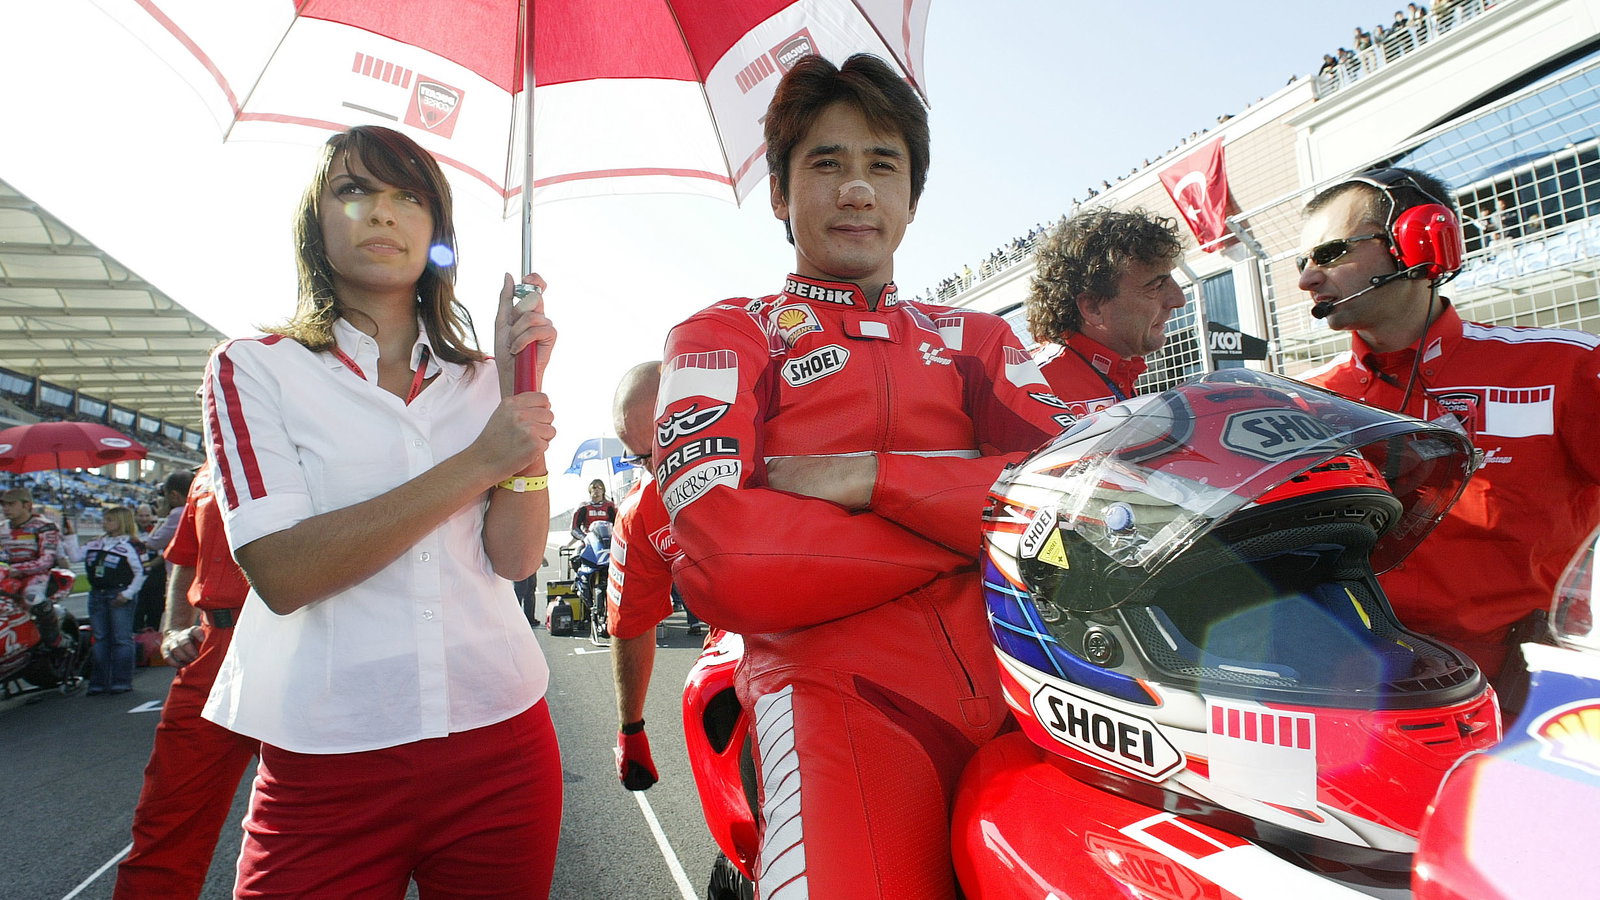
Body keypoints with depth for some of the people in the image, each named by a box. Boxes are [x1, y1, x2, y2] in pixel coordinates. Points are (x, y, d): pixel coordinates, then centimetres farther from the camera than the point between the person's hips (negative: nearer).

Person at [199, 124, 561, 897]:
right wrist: (477, 462, -18)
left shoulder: (479, 378, 8)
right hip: (327, 761, -3)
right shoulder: (254, 367, 0)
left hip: (500, 741, 3)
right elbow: (282, 573, -14)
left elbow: (514, 558, -5)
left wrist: (523, 384, -11)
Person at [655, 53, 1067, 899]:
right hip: (841, 688, -4)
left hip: (1023, 679, 5)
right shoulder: (719, 336, 10)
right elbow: (725, 567, -9)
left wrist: (871, 477, -8)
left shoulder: (980, 338, 21)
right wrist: (978, 512, -3)